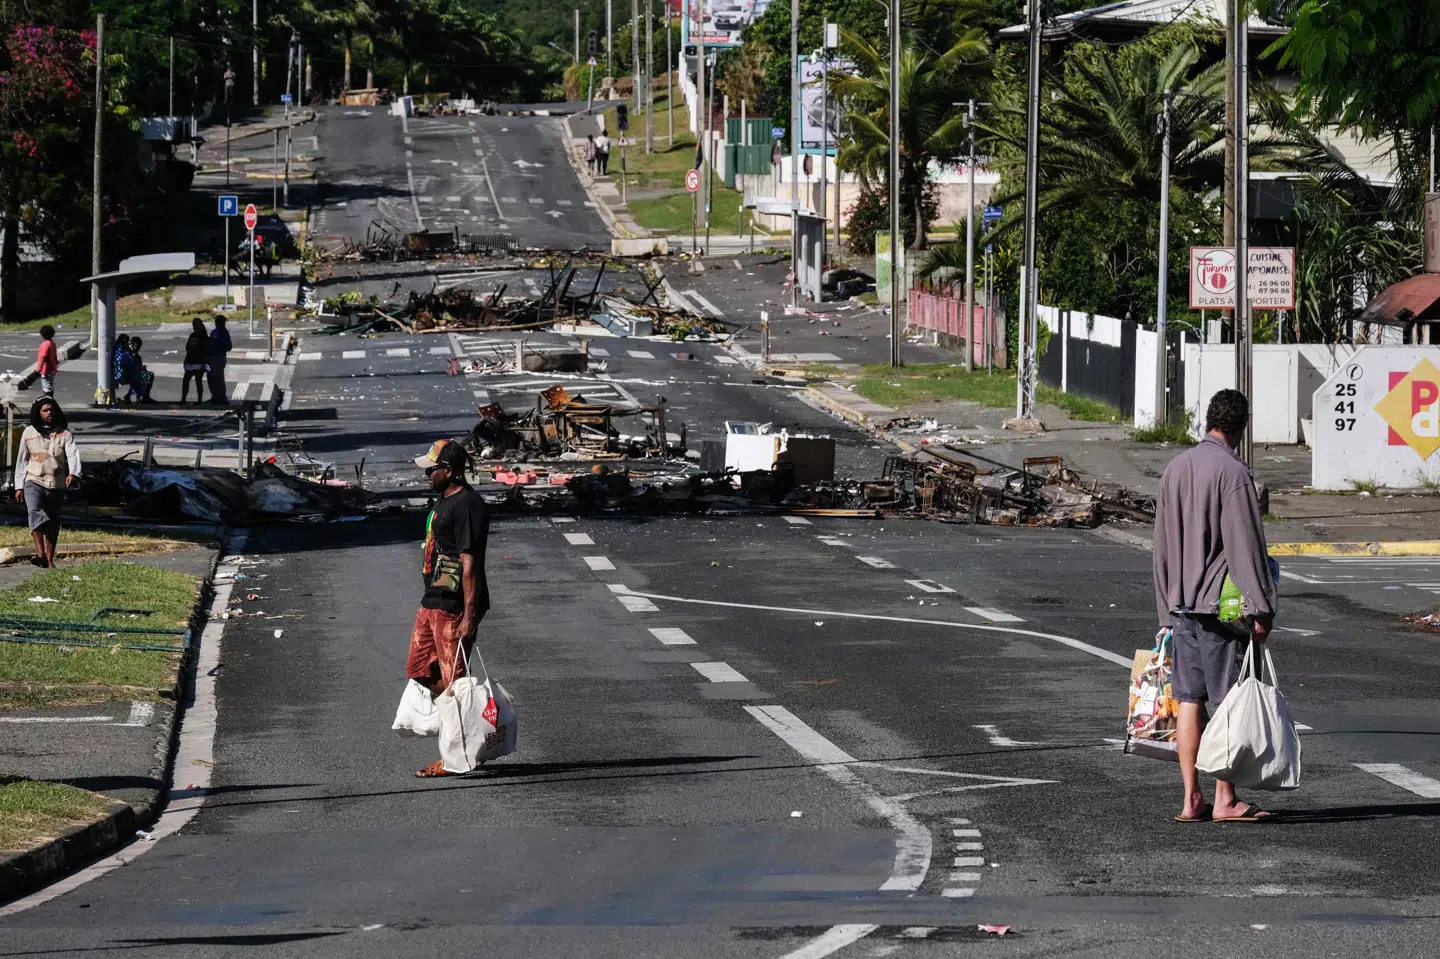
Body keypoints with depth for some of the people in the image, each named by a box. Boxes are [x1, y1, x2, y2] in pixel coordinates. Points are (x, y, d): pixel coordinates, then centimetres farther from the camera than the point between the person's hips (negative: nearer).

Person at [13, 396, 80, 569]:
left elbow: (73, 454, -11)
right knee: (35, 511, -27)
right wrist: (19, 486, 9)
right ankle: (40, 553, -39)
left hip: (57, 485, 1)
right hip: (34, 482, -1)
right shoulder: (29, 433, 7)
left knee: (53, 524, 6)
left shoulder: (65, 433, 3)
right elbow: (21, 460, 11)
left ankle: (49, 560, 18)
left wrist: (73, 473, -32)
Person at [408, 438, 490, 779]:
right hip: (432, 603, 11)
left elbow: (469, 564, -23)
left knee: (453, 680, -4)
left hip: (453, 608, -11)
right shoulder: (445, 500, 14)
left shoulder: (467, 507, -19)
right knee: (419, 670, 14)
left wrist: (469, 616, -26)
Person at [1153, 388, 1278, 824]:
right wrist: (1261, 609, -14)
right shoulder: (1233, 473, -13)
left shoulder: (1174, 469, 11)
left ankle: (1192, 799, 7)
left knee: (1190, 700, 7)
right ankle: (1225, 799, -1)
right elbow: (1246, 545, -16)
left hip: (1181, 603, 7)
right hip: (1221, 604, -7)